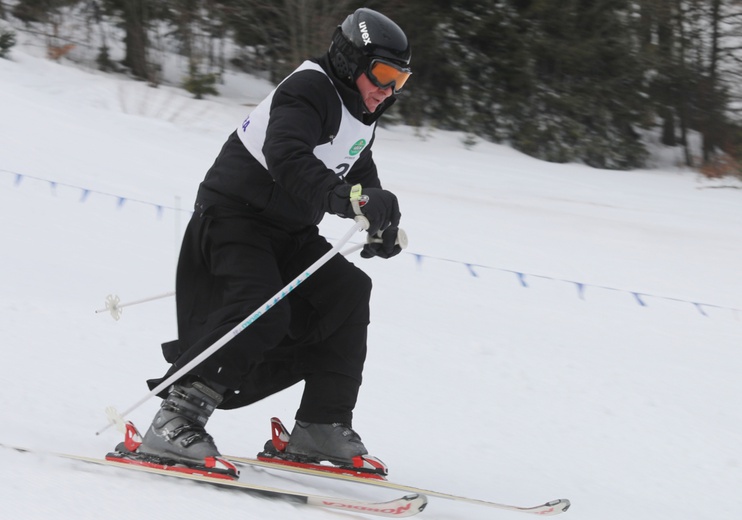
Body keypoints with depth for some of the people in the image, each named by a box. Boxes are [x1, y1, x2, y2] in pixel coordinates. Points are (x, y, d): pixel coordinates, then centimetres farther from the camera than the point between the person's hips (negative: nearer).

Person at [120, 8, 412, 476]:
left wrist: (383, 221, 5)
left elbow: (363, 178, 26)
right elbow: (286, 158, -35)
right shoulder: (309, 91, -18)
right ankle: (174, 422, -29)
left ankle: (322, 425, -1)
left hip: (288, 230, 10)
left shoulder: (362, 119, 13)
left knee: (347, 293, -3)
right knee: (260, 313, -28)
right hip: (234, 214, -10)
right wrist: (347, 198, -47)